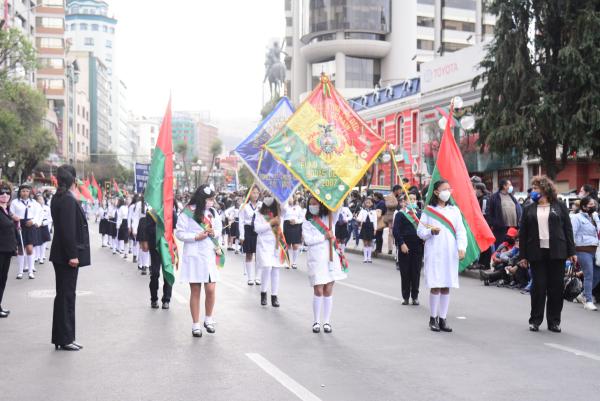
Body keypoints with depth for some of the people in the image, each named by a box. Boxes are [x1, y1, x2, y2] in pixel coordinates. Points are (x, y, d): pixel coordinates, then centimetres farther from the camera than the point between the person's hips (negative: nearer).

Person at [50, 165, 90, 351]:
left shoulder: (58, 198, 12)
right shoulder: (68, 200, -18)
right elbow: (68, 230, -22)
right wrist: (72, 255, -20)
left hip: (61, 255, 10)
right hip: (66, 255, -10)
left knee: (64, 295, 14)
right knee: (66, 295, -3)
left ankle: (62, 338, 21)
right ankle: (65, 339, 4)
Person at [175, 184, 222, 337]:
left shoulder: (213, 212, 5)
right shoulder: (187, 213, -8)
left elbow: (219, 229, 15)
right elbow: (179, 233, -6)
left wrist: (214, 233, -7)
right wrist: (195, 237, -16)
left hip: (210, 256, 3)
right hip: (193, 256, -3)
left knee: (211, 290, -2)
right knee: (195, 291, 4)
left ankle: (208, 319, 21)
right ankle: (196, 324, 15)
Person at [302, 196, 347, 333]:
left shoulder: (329, 218, 10)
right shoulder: (307, 222, 5)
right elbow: (308, 240, -6)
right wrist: (325, 237, -9)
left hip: (331, 257, 2)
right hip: (316, 259, -2)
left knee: (328, 290, 3)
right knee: (318, 291, -5)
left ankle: (327, 321, 11)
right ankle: (316, 321, 8)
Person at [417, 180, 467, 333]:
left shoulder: (454, 210, 11)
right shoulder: (428, 211, 3)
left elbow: (461, 231, 8)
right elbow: (420, 231, 4)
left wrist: (462, 247, -4)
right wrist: (431, 231, -16)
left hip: (451, 253, 3)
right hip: (434, 253, -3)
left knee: (446, 287, 4)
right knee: (436, 286, -6)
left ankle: (442, 319, 12)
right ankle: (433, 318, 8)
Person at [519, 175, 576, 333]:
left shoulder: (559, 206, 6)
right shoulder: (529, 209, 11)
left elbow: (568, 229, 5)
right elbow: (523, 233, 9)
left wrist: (571, 252, -1)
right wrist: (523, 255, 3)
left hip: (556, 252, -1)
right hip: (536, 253, 1)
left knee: (556, 287, 2)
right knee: (538, 287, 1)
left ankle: (554, 321, 13)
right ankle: (535, 320, 11)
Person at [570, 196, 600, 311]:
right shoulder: (577, 217, -6)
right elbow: (572, 233, -12)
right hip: (583, 250, -8)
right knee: (589, 276, -8)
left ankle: (584, 296, 22)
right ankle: (588, 301, -1)